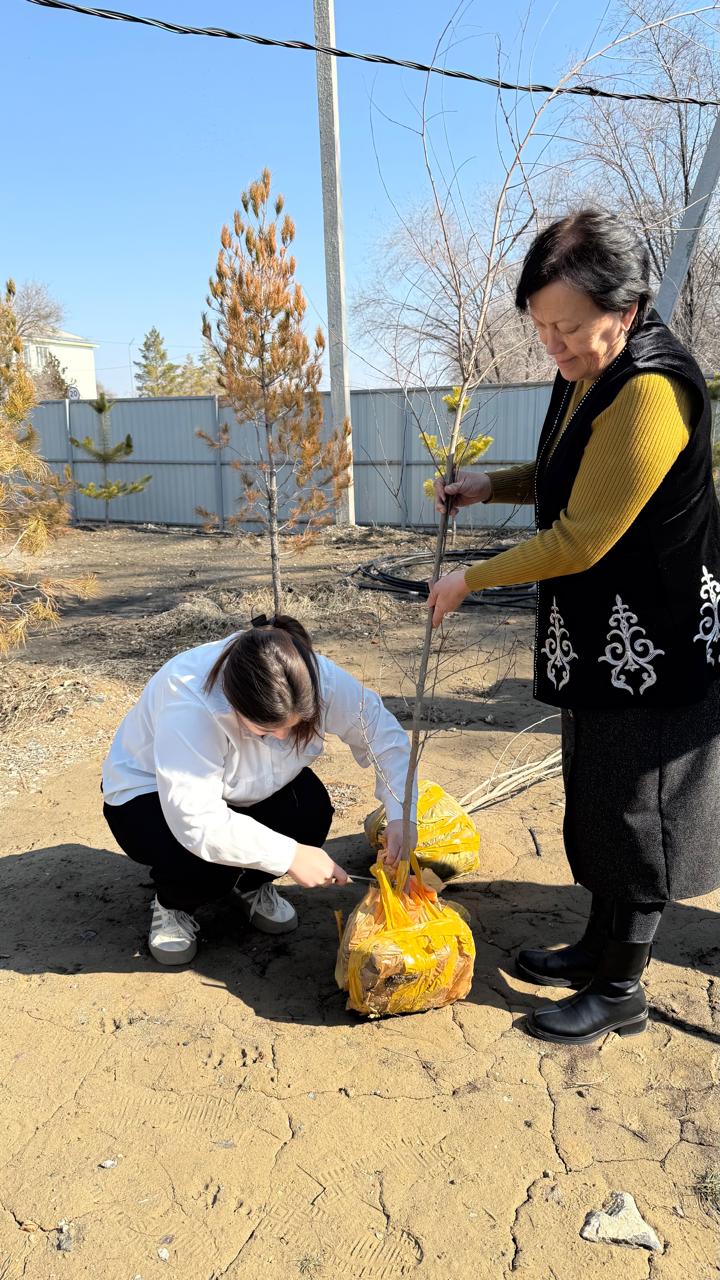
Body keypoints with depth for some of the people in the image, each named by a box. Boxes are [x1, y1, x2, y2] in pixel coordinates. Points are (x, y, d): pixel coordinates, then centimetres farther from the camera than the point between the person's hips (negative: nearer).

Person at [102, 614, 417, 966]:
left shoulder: (317, 677, -27)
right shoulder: (189, 704, -41)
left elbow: (383, 732, -17)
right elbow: (196, 821, -42)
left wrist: (399, 815, -30)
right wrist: (289, 856, -37)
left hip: (241, 788, 5)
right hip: (149, 793, -4)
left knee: (311, 810, -24)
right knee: (207, 858, -34)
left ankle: (252, 884, 7)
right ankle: (171, 905, 3)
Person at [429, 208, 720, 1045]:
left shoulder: (650, 391, -24)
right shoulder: (586, 376, 6)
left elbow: (581, 539, -23)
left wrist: (469, 581, -12)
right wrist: (491, 486, 7)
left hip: (652, 645, -9)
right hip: (598, 637, 9)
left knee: (634, 811, 4)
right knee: (595, 801, 18)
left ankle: (621, 989, 23)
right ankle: (599, 946, 37)